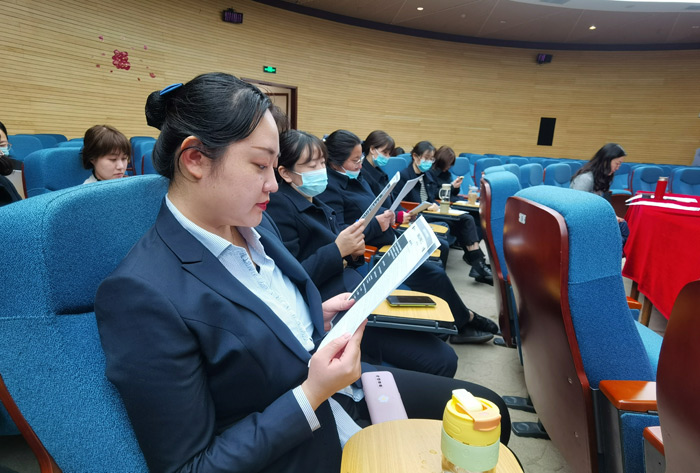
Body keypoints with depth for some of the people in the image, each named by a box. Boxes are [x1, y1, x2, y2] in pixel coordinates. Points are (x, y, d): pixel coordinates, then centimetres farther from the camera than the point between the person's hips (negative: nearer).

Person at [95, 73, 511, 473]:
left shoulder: (254, 225, -1)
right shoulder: (142, 293, -26)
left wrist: (318, 318, -4)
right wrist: (311, 396, -24)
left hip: (335, 385, 7)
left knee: (489, 410, 8)